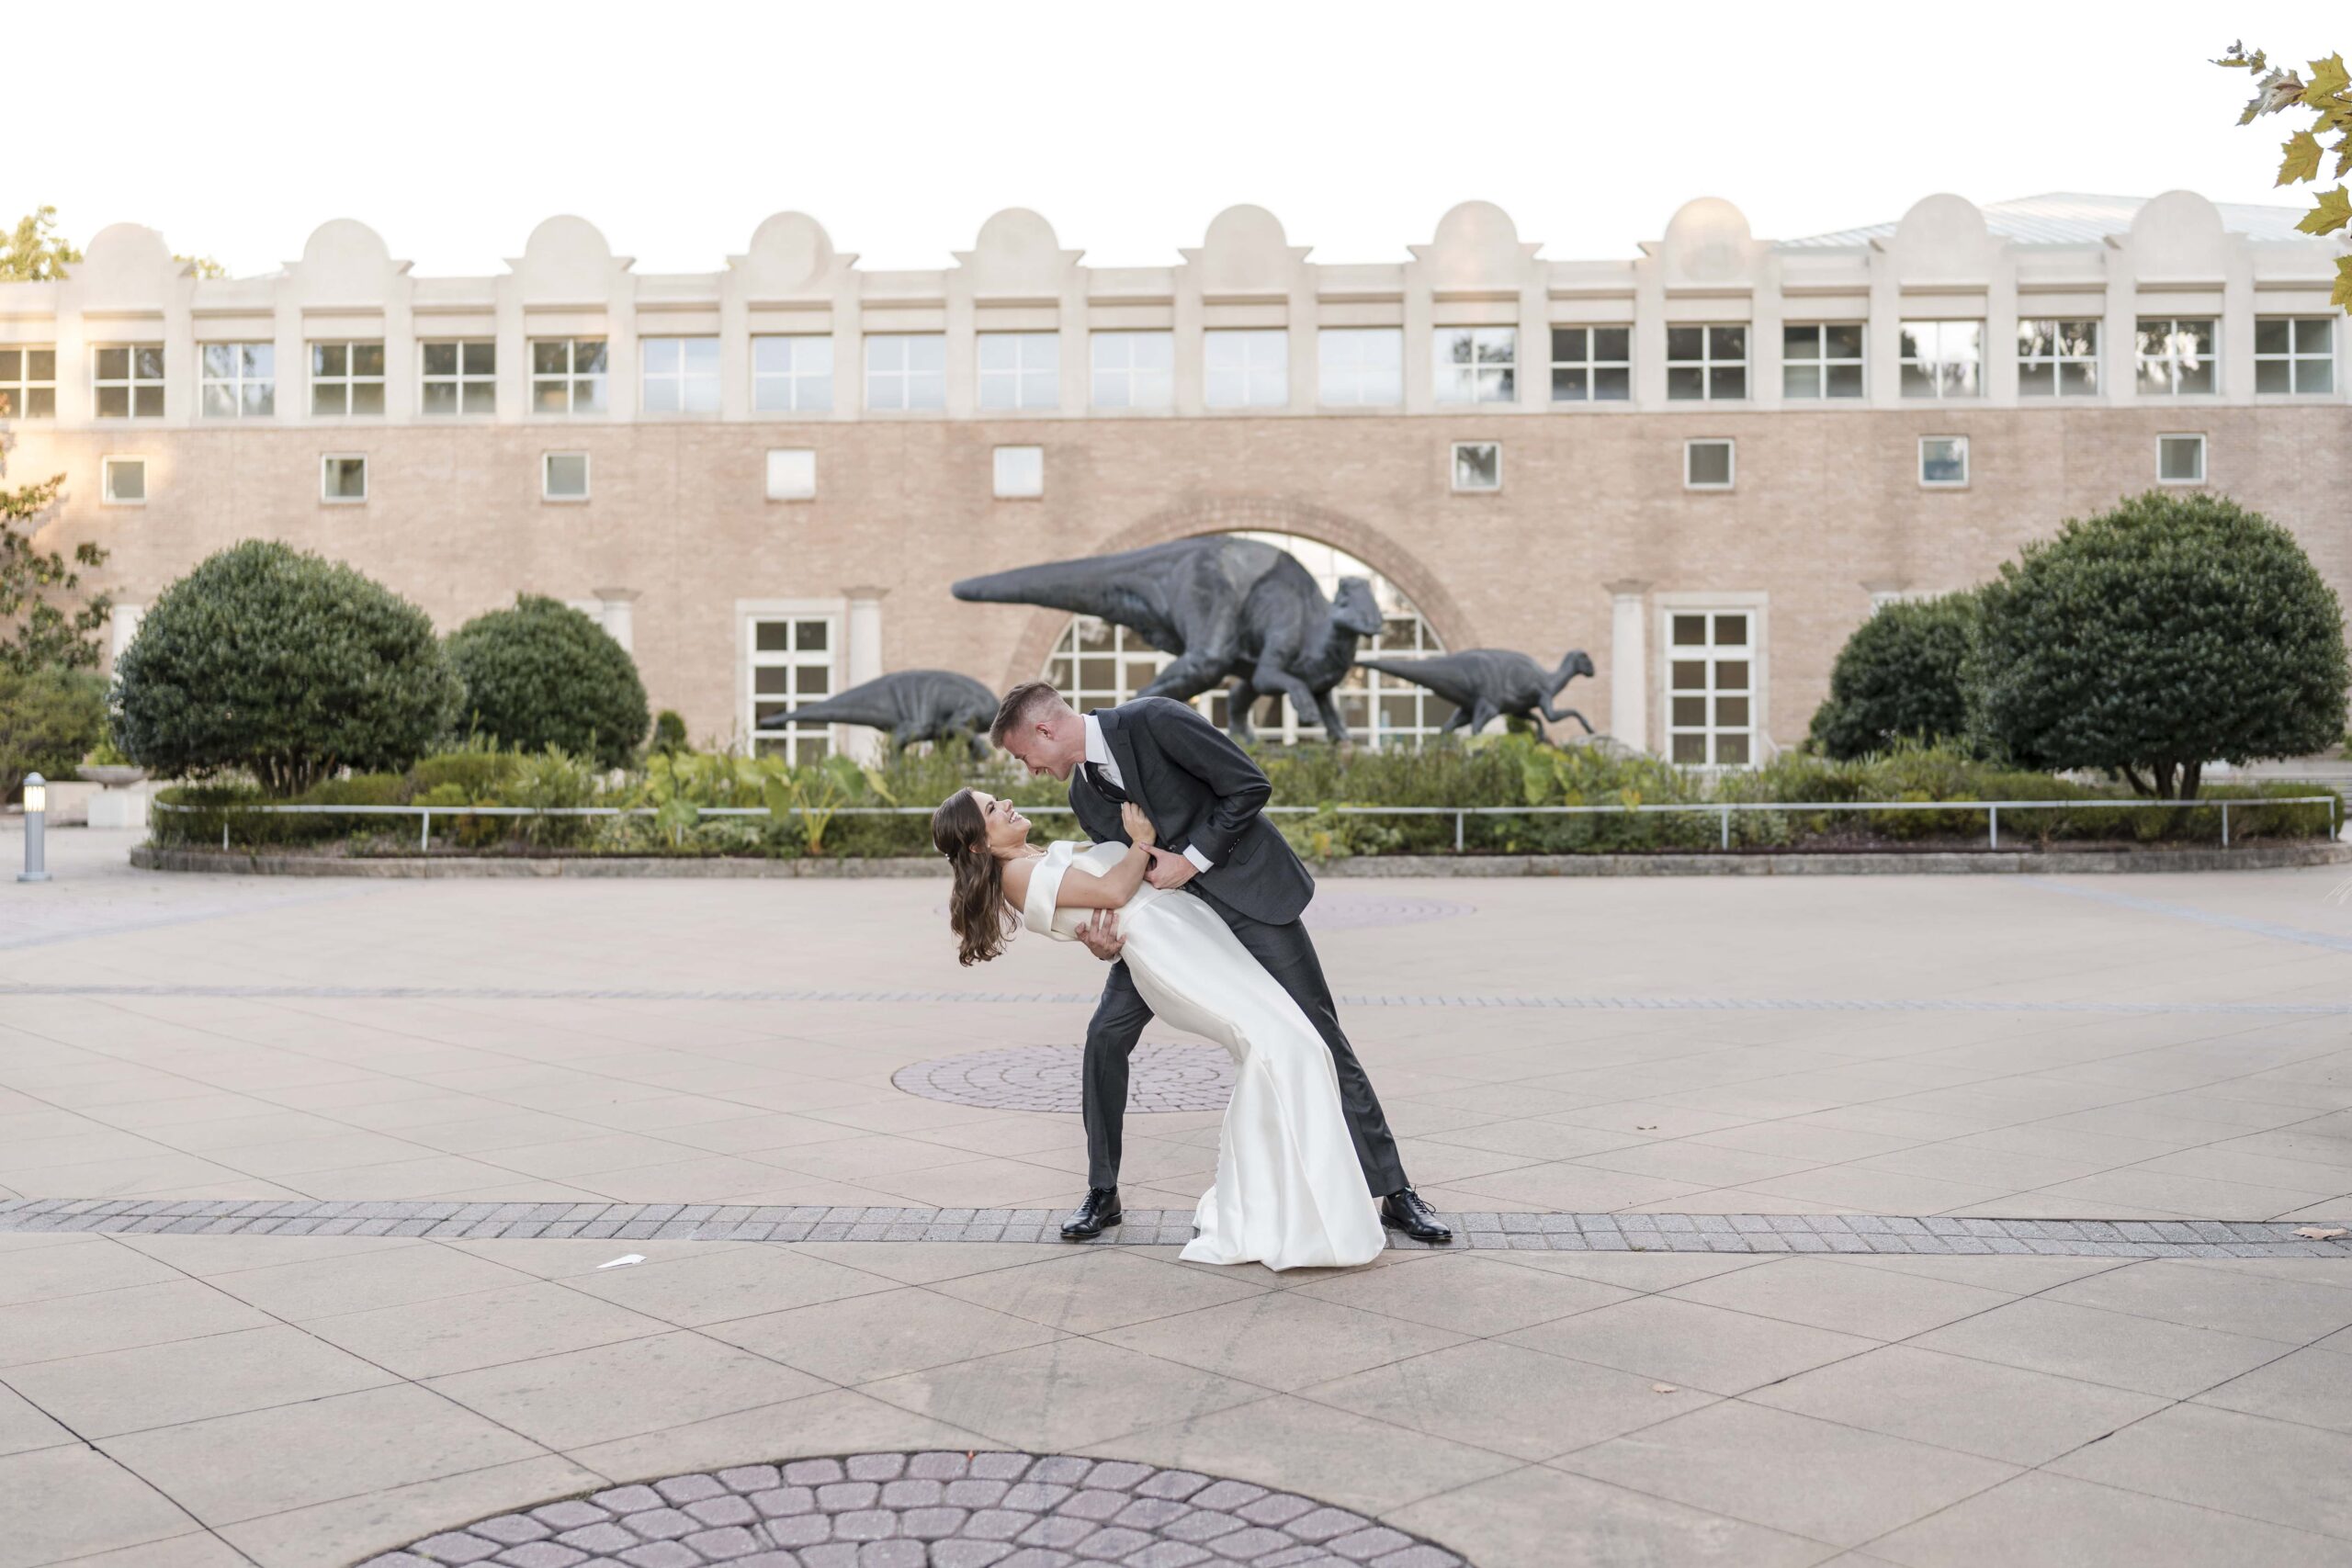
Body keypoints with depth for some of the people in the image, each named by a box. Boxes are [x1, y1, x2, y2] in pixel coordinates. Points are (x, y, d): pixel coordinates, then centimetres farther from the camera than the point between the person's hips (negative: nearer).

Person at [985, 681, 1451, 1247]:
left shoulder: (1152, 720, -19)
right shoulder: (1084, 793, 3)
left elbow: (1250, 786, -19)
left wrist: (1192, 859, -19)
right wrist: (1108, 936, -16)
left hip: (1246, 889, -6)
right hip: (1169, 909, 7)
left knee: (1318, 1036, -5)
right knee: (1106, 1034, -3)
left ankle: (1394, 1191, 5)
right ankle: (1103, 1194, 11)